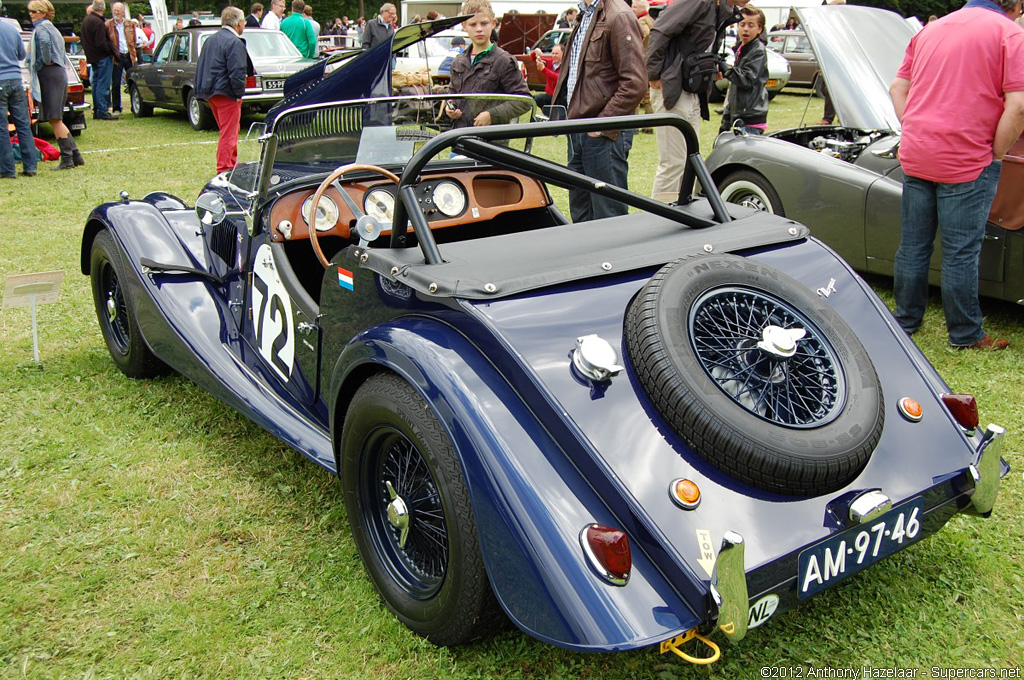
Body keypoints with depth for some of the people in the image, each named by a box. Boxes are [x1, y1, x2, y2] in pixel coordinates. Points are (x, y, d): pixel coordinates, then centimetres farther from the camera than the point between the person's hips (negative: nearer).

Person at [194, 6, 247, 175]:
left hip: (210, 93, 9)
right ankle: (224, 171, -3)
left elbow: (200, 67, 19)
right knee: (228, 134, -4)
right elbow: (237, 72, -22)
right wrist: (239, 93, -12)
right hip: (226, 94, -9)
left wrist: (200, 91, 21)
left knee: (229, 131, 21)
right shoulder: (235, 43, -15)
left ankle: (231, 164, 30)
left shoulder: (210, 40, 14)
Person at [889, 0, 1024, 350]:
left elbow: (897, 88, 16)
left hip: (915, 157, 5)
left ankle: (905, 320, 25)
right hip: (966, 161, -5)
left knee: (912, 245, 14)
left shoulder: (931, 30, 15)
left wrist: (916, 137, 13)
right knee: (961, 252, 2)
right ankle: (965, 335, 13)